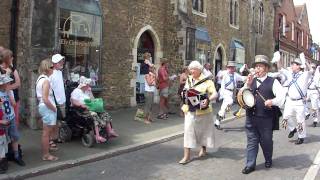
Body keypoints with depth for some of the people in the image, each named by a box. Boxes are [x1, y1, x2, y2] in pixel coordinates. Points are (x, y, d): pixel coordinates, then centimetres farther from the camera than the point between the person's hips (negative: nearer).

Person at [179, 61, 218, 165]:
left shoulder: (206, 81, -11)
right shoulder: (189, 80, 8)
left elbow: (215, 94, -19)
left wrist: (208, 100, -37)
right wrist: (184, 97, 3)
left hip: (202, 111, -3)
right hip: (190, 111, 4)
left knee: (203, 130, 14)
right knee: (188, 131, -4)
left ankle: (203, 149, 39)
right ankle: (186, 156, -1)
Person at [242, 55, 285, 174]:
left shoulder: (273, 82, -1)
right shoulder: (250, 81, 12)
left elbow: (281, 96, -9)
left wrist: (272, 101, -27)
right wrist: (248, 85, -7)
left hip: (266, 118, -3)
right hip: (250, 117, 3)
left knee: (266, 141, 12)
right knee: (251, 141, 8)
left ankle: (268, 160, 37)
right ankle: (250, 165, 16)